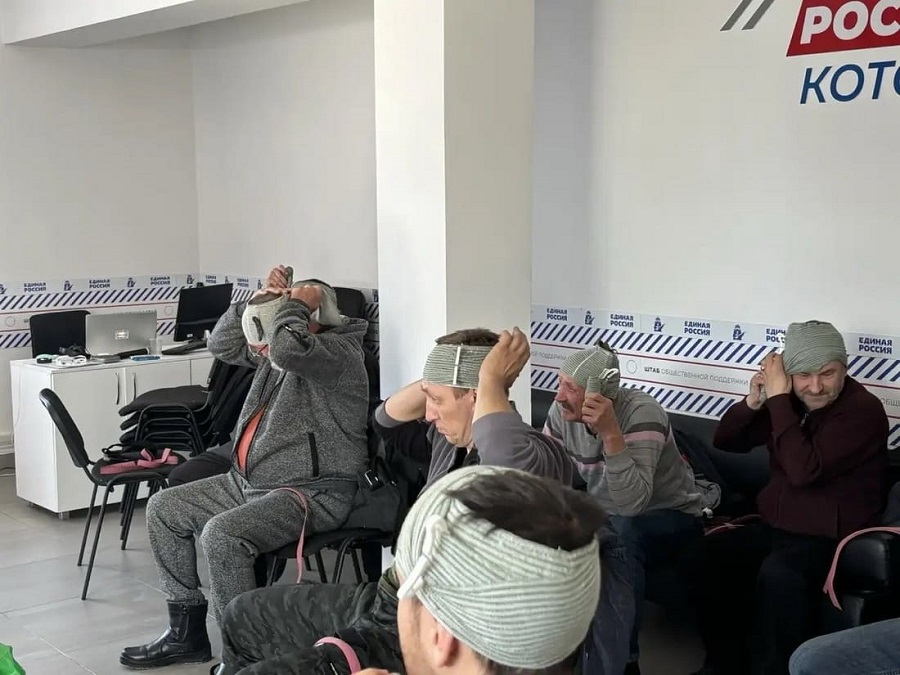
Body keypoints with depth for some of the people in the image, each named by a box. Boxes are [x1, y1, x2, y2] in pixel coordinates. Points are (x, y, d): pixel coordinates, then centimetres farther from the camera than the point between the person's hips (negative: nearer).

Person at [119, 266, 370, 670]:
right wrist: (260, 302, 0)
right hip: (249, 482, 10)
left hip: (312, 492, -10)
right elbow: (222, 345, 13)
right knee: (164, 508, 9)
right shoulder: (274, 349, 10)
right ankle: (186, 632, 12)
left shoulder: (338, 352, -18)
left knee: (221, 534, -31)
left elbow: (289, 348, -36)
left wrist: (297, 303, -18)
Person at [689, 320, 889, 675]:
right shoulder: (788, 400, 6)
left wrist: (778, 399, -22)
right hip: (773, 528, 7)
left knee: (777, 574, -36)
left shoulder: (863, 410, -16)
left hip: (829, 540, -7)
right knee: (706, 551, -16)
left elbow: (804, 470, -27)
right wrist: (754, 402, -9)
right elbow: (725, 441, 10)